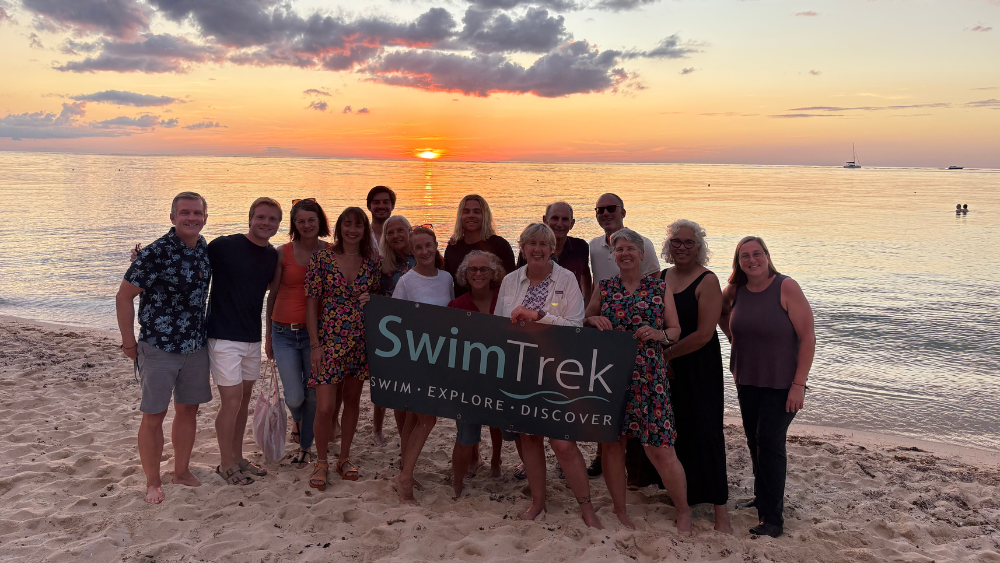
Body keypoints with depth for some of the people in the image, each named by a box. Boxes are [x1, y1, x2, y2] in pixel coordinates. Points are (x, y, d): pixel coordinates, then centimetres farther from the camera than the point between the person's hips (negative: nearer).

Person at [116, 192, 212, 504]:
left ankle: (182, 471, 31)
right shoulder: (156, 253, -17)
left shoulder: (206, 250, 3)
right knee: (154, 416, 3)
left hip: (195, 346, 6)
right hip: (159, 347, -6)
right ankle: (153, 483, 18)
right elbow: (124, 296, -12)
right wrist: (129, 343, -8)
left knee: (188, 410, 15)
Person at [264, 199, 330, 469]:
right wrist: (268, 336, 10)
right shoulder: (283, 252, 0)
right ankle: (296, 419, 33)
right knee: (294, 398, -4)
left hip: (315, 332, 1)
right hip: (284, 332, 0)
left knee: (313, 395, 5)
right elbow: (272, 295, 7)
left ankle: (305, 446, 28)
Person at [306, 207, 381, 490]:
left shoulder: (373, 260, 3)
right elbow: (312, 302, -4)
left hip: (361, 339, 3)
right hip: (329, 339, -3)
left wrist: (370, 300, -6)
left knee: (353, 400, 12)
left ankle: (345, 458, 29)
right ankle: (321, 461, 17)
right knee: (325, 406, -5)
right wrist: (315, 344, -8)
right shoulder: (322, 258, -5)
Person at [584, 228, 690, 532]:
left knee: (661, 448, -4)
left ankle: (683, 511, 16)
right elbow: (583, 321, 17)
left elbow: (675, 330, 7)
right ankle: (619, 510, 24)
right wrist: (595, 320, -5)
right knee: (612, 443, 7)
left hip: (649, 377, -2)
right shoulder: (604, 287, 9)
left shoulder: (659, 287, 5)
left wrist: (658, 334, -14)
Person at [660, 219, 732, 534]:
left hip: (699, 369, -6)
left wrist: (666, 354, -10)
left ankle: (720, 510, 3)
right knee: (670, 430, 12)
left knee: (704, 432, -4)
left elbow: (704, 334, -17)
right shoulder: (661, 278, 9)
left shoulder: (707, 281, -10)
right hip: (665, 368, 6)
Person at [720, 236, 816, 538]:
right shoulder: (735, 291, 1)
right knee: (755, 442, 15)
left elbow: (808, 337, -16)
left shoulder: (787, 288, -15)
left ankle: (773, 519, 1)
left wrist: (799, 384, -19)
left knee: (769, 442, -8)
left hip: (782, 384, -5)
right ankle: (763, 499, 35)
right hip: (747, 382, 6)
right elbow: (720, 312, 25)